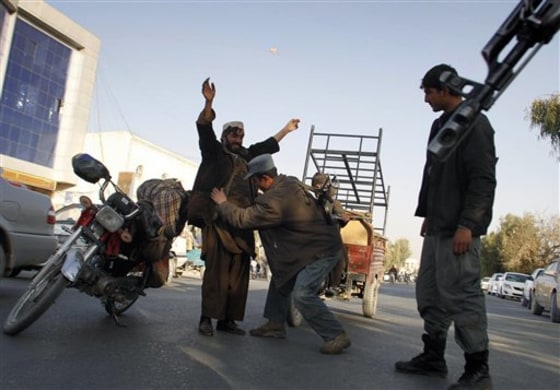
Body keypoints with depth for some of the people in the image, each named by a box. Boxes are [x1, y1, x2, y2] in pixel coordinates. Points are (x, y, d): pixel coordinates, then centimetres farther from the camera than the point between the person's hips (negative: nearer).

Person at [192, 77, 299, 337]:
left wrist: (286, 129, 45)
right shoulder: (214, 151, 9)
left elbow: (267, 146, 38)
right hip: (218, 220, -6)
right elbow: (204, 129, -6)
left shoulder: (246, 156, 25)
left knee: (238, 274, 3)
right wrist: (209, 103, -20)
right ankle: (206, 318, -8)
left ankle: (227, 319, 8)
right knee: (216, 270, -13)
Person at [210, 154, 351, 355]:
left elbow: (242, 218, -18)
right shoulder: (289, 181, 1)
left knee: (302, 294, -18)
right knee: (281, 276, 15)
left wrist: (223, 203, -2)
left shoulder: (275, 200, -27)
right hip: (316, 243, 10)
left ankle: (337, 336, -8)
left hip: (323, 250, -10)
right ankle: (275, 324, 26)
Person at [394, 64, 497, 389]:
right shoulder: (440, 125, 19)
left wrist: (467, 225, -21)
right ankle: (434, 357, 22)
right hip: (438, 227, 9)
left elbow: (484, 180, -16)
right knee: (430, 293, 11)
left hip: (459, 229, -9)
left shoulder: (474, 123, -8)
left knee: (461, 295, -6)